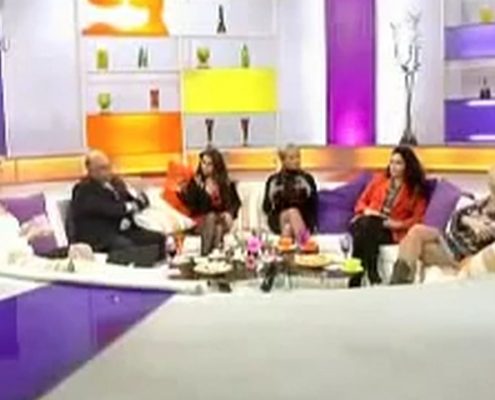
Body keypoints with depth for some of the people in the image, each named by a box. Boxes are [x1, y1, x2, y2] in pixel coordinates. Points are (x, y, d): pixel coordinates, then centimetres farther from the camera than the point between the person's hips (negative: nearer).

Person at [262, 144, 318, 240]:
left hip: (303, 219, 0)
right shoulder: (273, 180, 14)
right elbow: (266, 207, 12)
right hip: (279, 220, 0)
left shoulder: (307, 178, 12)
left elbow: (313, 205, 7)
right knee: (292, 212, -34)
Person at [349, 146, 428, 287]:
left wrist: (398, 224, -13)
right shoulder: (379, 179, 20)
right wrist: (367, 211, -3)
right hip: (366, 224, 3)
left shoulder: (417, 189, 12)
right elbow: (361, 202, 20)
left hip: (391, 231, -3)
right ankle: (373, 277, -38)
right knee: (364, 224, -37)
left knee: (367, 228, -37)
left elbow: (418, 218, 4)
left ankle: (355, 283, -36)